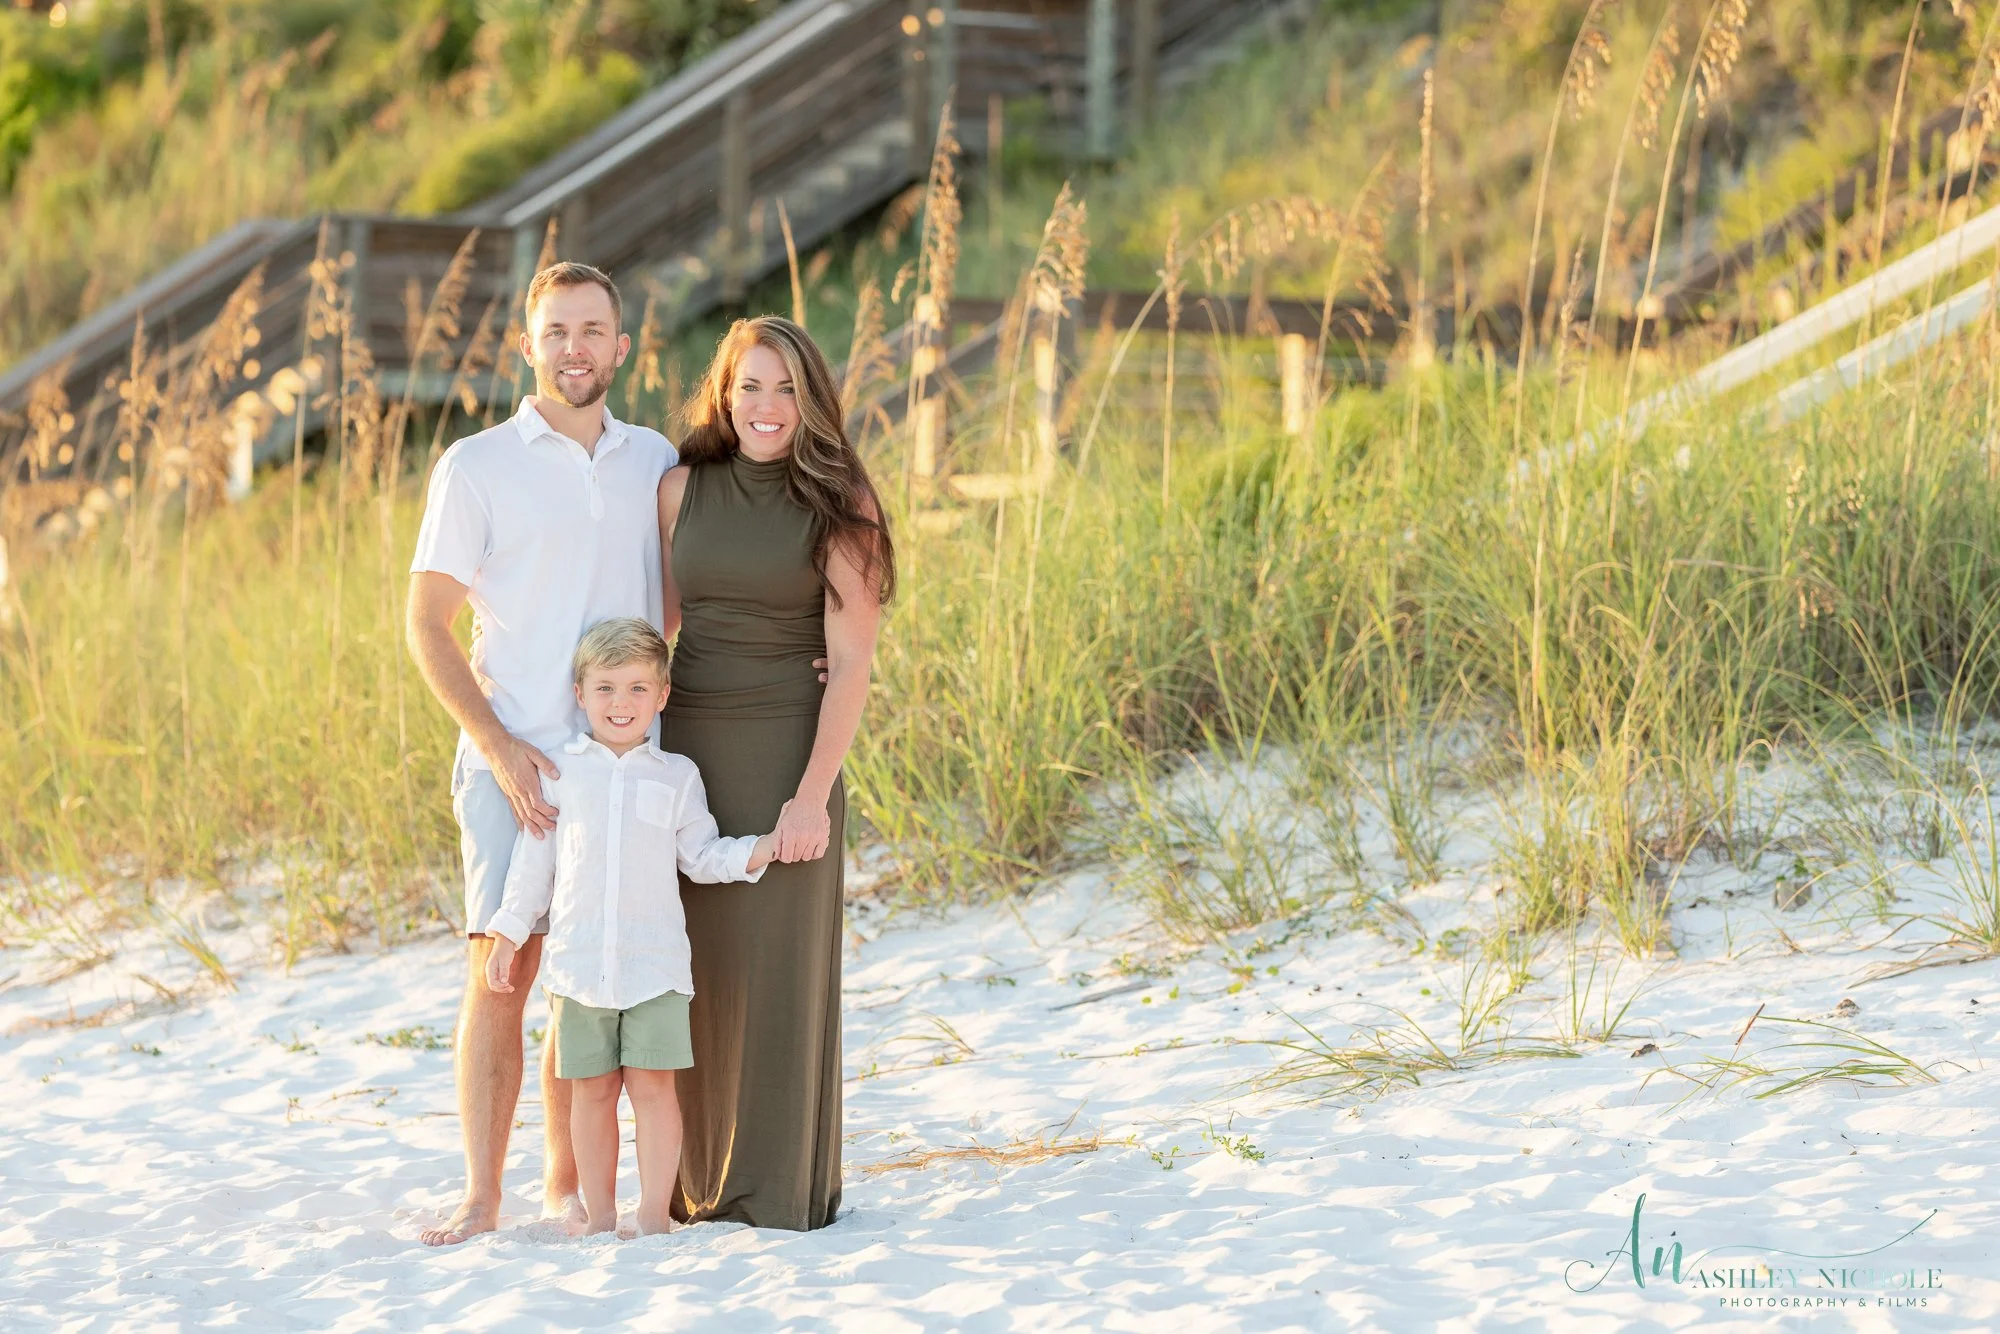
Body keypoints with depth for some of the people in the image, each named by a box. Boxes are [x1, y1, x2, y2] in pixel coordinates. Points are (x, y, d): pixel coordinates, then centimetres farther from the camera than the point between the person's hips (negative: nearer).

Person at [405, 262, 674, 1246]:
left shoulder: (654, 463, 11)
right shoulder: (477, 468, 0)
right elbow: (427, 624, 0)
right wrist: (497, 745, -11)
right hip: (514, 761, -3)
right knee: (501, 971, -9)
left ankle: (568, 1180, 16)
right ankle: (481, 1195, -4)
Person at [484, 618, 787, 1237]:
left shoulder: (677, 775, 8)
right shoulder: (559, 771, 8)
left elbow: (703, 857, 11)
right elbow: (533, 860, 11)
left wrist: (763, 849, -4)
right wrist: (508, 935, 8)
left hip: (655, 960, -1)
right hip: (578, 961, 1)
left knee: (651, 1085, -5)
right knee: (591, 1090, 5)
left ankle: (654, 1214, 3)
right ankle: (598, 1215, 14)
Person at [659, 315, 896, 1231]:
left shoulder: (837, 508, -4)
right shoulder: (681, 489, 6)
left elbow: (850, 664, -8)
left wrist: (813, 794, -16)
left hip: (784, 753, -3)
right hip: (685, 745, 3)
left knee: (779, 966, 0)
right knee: (693, 971, 6)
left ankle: (782, 1190, 9)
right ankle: (698, 1182, 16)